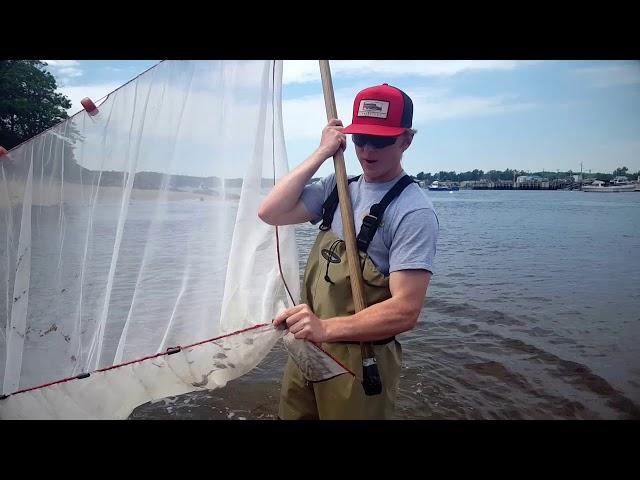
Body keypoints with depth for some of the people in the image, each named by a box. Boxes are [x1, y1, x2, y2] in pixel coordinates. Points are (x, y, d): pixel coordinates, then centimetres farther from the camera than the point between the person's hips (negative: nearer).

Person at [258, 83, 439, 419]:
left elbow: (405, 311, -23)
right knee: (291, 414, 22)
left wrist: (325, 328, -33)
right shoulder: (337, 187, 4)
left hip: (360, 361, -6)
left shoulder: (413, 211, -18)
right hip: (308, 345, 7)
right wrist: (321, 153, -8)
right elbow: (270, 213, -7)